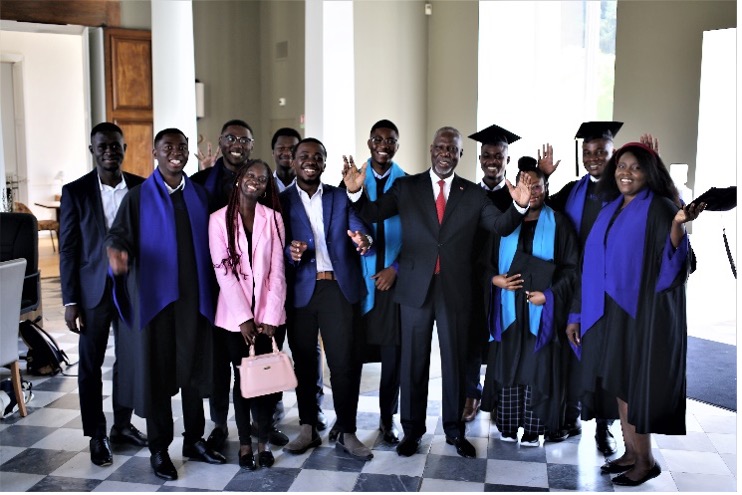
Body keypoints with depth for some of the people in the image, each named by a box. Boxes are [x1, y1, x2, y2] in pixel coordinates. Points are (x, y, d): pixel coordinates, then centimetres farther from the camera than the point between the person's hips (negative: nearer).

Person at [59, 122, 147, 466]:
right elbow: (68, 250, -3)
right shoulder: (75, 192, -4)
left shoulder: (142, 188, 1)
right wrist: (70, 301, -7)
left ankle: (122, 425, 29)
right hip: (94, 291, -2)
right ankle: (97, 436, 21)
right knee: (90, 365, 7)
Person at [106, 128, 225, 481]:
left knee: (193, 367, 10)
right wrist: (118, 251, -30)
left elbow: (209, 243, 9)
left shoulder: (199, 195, 10)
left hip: (193, 295, 3)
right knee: (156, 369, 3)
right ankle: (159, 449, 16)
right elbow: (119, 234, -8)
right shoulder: (139, 196, 1)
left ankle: (194, 440, 24)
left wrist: (212, 290, -3)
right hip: (154, 296, -3)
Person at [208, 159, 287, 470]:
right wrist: (243, 317, -12)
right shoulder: (219, 219, 0)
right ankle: (245, 443, 18)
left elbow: (276, 270, -1)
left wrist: (270, 316, -9)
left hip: (267, 312, 1)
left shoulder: (273, 218, 3)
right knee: (242, 377, 7)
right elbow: (223, 271, -6)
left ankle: (264, 441, 16)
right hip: (234, 313, -1)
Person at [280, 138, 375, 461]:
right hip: (299, 291, 0)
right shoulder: (282, 201, 7)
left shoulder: (340, 197, 10)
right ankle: (308, 429, 22)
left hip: (337, 288, 0)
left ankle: (347, 433, 10)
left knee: (345, 362, -3)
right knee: (304, 362, 8)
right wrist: (289, 252, -22)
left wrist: (363, 240, -26)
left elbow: (358, 230, -2)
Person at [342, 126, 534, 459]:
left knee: (455, 362, 12)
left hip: (455, 291, 1)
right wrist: (355, 191, -26)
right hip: (415, 289, 0)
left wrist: (519, 206, -25)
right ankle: (412, 429, 25)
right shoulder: (406, 187, 1)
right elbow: (374, 214, -7)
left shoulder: (473, 194, 3)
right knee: (414, 362, 10)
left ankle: (455, 430, 27)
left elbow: (501, 226, -5)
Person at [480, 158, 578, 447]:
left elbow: (571, 267, 0)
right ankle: (507, 425, 15)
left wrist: (549, 294, -12)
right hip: (509, 307, 2)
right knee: (507, 365, 4)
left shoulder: (557, 224, 3)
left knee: (537, 367, 1)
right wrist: (495, 278, -8)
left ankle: (533, 429, 11)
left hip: (541, 308, -2)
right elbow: (487, 260, 12)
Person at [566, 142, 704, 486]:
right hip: (609, 313, 7)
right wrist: (577, 313, 11)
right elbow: (593, 266, 12)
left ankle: (646, 461, 15)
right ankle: (631, 452, 26)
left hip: (642, 314, -7)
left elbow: (672, 264, -19)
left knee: (635, 386, -1)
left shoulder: (660, 209, -8)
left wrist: (679, 224, -36)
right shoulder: (610, 211, 12)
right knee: (620, 384, 12)